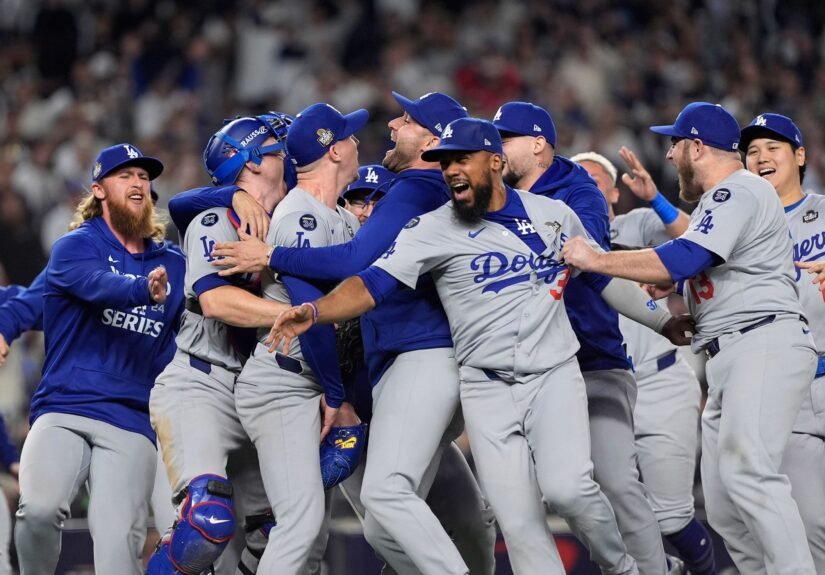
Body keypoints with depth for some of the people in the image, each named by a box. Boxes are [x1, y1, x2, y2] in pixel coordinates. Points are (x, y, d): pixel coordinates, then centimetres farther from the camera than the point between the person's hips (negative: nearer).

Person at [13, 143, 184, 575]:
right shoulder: (75, 247, 4)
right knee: (39, 508, -27)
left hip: (132, 424, 3)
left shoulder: (172, 265, 17)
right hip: (63, 412, -3)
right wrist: (145, 289, -40)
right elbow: (100, 285, -19)